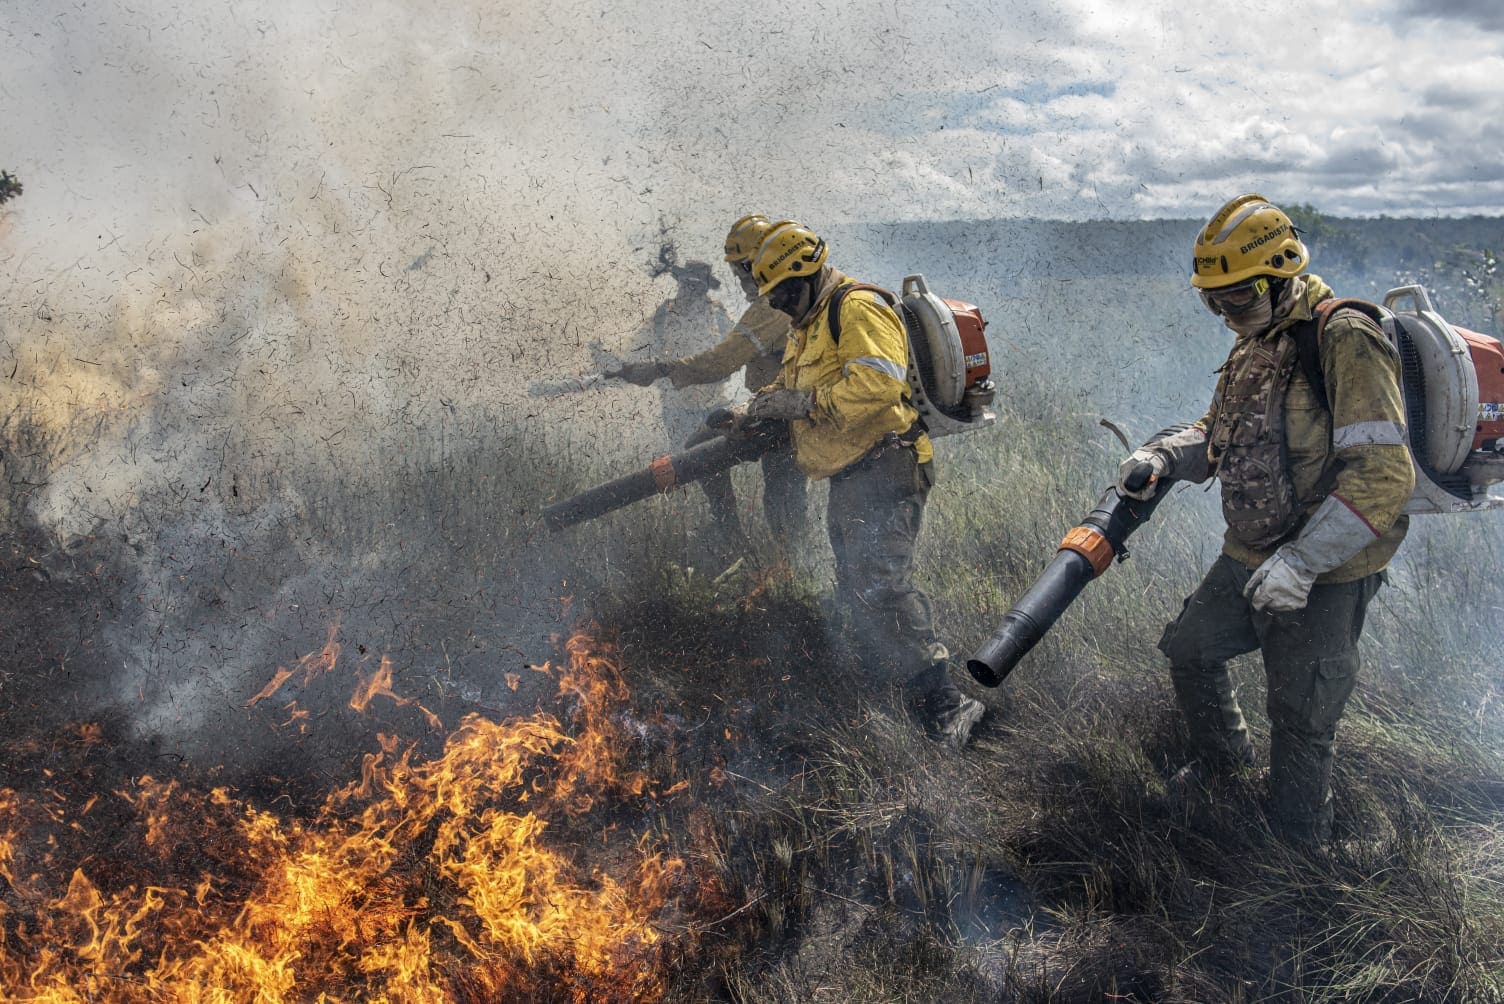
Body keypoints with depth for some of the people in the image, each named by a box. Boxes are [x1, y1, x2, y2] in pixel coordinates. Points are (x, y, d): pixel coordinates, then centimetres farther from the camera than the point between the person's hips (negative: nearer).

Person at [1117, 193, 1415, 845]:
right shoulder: (1253, 347, 7)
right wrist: (1162, 457, -5)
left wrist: (1300, 562, -30)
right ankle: (1224, 755, 48)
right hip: (1249, 559, 8)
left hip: (1324, 579, -8)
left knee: (1299, 721, 4)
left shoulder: (1345, 342, -21)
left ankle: (1298, 849, 25)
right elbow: (1218, 435, 18)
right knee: (1189, 649, 21)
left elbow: (1381, 474, -27)